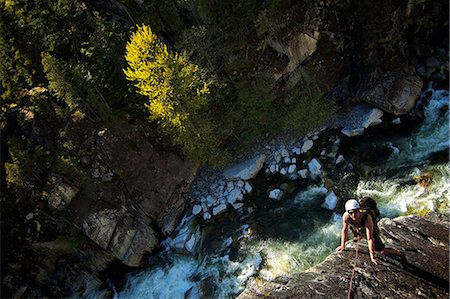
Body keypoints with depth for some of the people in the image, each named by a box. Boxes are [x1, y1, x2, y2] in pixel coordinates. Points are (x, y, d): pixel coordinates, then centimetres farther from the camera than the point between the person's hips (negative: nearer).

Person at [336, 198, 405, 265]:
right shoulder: (346, 216, -35)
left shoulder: (367, 218, -44)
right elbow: (344, 230, -15)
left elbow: (370, 239, -40)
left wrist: (372, 257, -38)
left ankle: (401, 255, 22)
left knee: (383, 251, -4)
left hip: (371, 230, -3)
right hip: (357, 230, 4)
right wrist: (342, 245, -9)